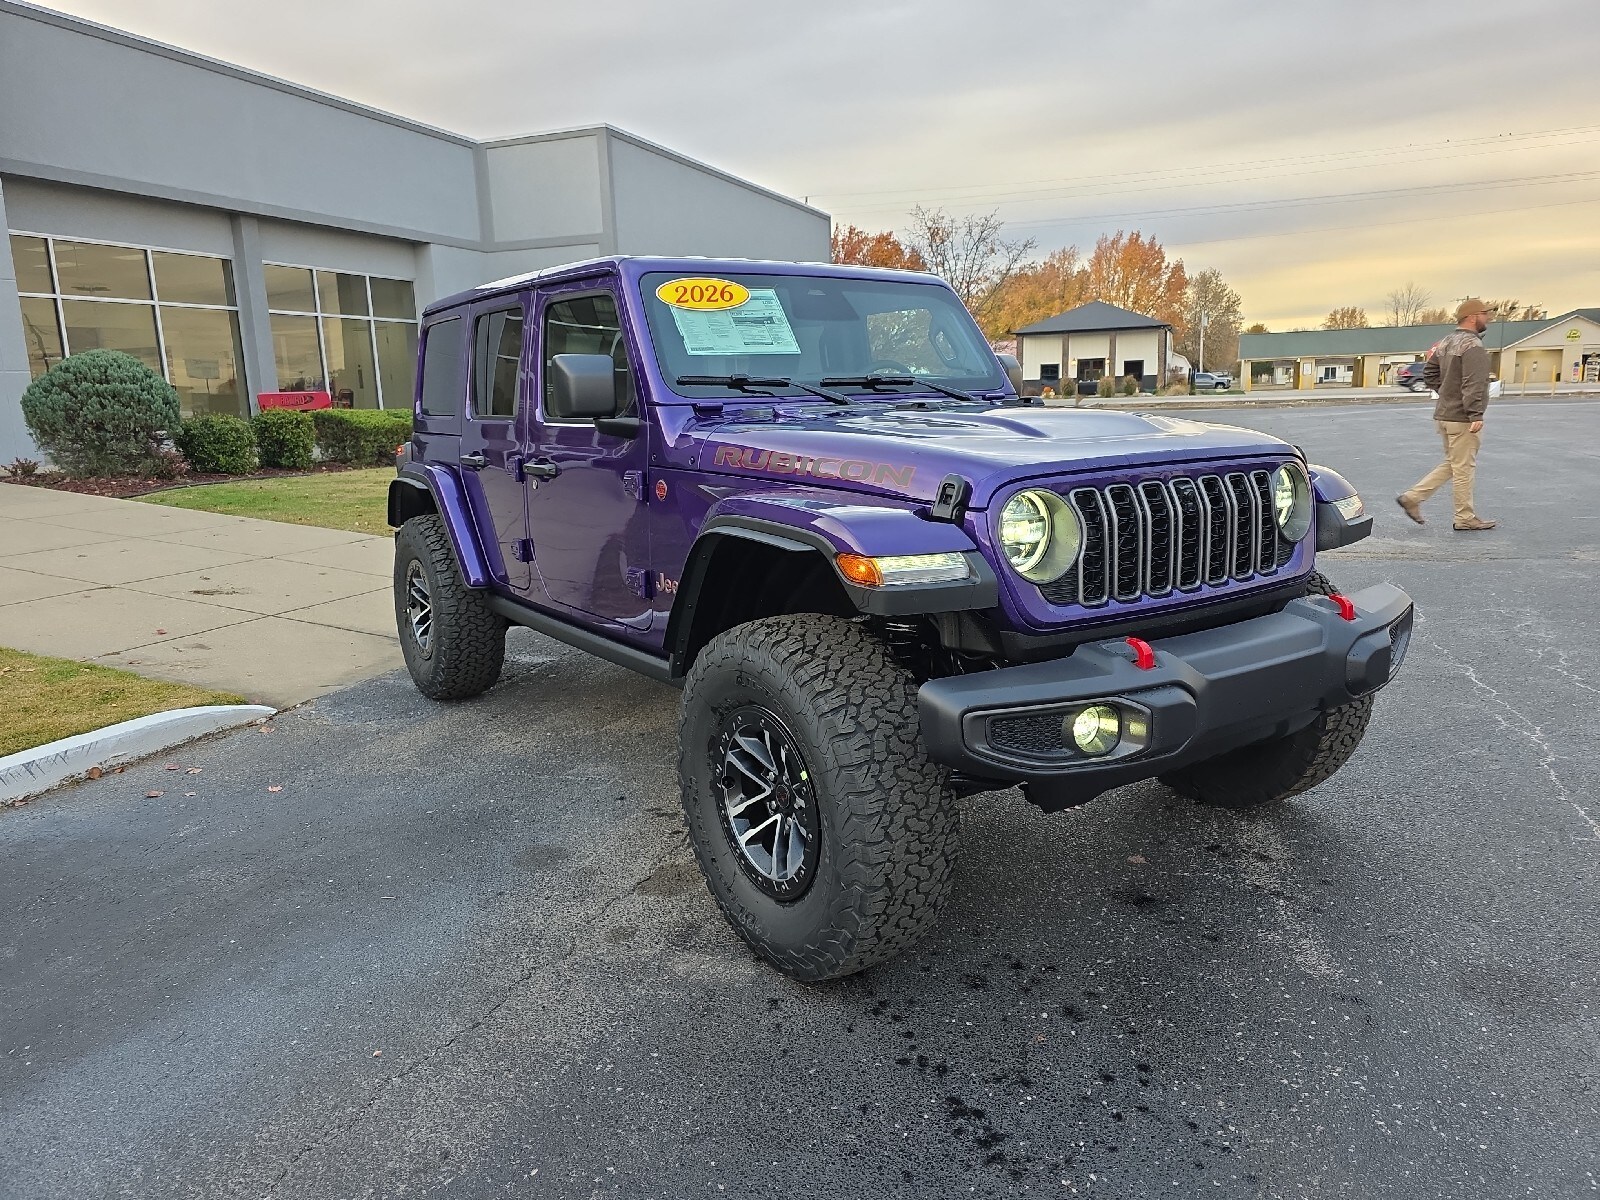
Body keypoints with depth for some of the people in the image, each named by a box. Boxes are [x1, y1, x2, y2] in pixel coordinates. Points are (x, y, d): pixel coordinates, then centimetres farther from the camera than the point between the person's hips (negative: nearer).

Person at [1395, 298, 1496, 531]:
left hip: (1444, 414, 9)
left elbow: (1429, 374, 19)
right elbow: (1473, 384, -23)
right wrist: (1476, 415, -24)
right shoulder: (1473, 346, -16)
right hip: (1462, 418, -9)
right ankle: (1465, 518, 8)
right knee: (1464, 468, 0)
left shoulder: (1446, 342, 12)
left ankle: (1412, 497, 11)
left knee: (1452, 464, 18)